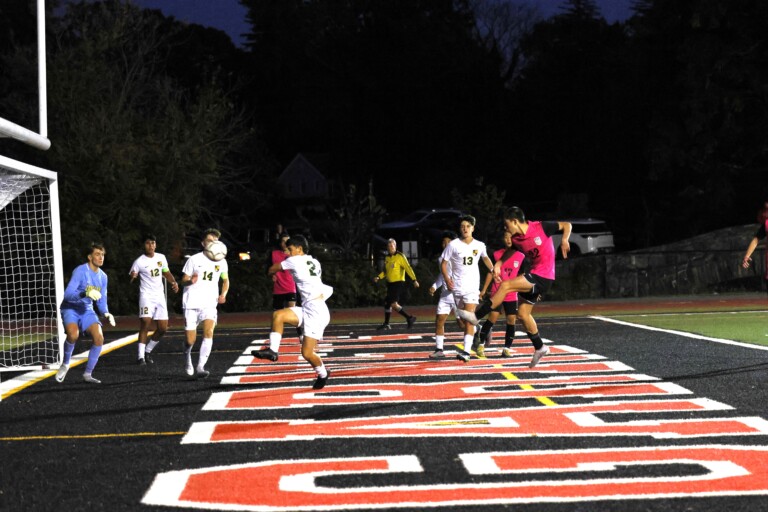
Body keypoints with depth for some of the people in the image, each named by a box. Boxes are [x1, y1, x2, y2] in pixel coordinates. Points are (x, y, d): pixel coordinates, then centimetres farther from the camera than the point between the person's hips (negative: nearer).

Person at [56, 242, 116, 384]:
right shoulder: (80, 271, -17)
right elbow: (67, 294, -25)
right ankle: (65, 364, -6)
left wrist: (106, 314, -9)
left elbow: (101, 301, 12)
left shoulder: (103, 277, 4)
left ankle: (88, 374, -2)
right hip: (70, 308, -6)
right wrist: (85, 294, -42)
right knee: (73, 334, -34)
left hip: (87, 310, 6)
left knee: (99, 338, -17)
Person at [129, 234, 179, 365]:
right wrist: (132, 277, -33)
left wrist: (174, 282, 2)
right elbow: (130, 279, -10)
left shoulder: (161, 258, 7)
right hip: (146, 296, -5)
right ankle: (141, 356, -15)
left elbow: (166, 273, 20)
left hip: (160, 296, 5)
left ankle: (148, 350, 23)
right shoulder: (139, 261, -8)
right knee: (145, 324, -18)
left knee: (162, 328, 4)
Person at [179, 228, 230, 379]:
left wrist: (223, 294, 1)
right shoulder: (194, 259, -2)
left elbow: (225, 280, 20)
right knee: (190, 340, 1)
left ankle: (200, 368, -23)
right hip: (191, 304, -1)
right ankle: (188, 359, 35)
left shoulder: (221, 261, 5)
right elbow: (183, 281, 0)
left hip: (209, 303, 1)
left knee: (209, 332, -24)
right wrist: (191, 281, -23)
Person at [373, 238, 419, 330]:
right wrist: (379, 277, 6)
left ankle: (410, 318, -10)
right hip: (390, 284, 8)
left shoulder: (400, 256, -11)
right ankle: (386, 324, 26)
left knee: (394, 304, -18)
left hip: (399, 283, -8)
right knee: (387, 303, 13)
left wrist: (414, 280, -27)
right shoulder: (387, 258, 11)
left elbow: (408, 268, -18)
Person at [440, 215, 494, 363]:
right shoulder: (453, 245, -5)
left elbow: (485, 258, 23)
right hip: (457, 286, 1)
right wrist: (447, 279, -14)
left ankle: (466, 351, -21)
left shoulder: (479, 245, 2)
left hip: (472, 286, -1)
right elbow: (443, 263, 0)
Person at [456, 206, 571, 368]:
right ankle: (539, 348, 24)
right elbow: (509, 251, 26)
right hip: (534, 276, 8)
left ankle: (476, 316, -13)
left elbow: (566, 225, -8)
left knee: (506, 285, -18)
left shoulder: (541, 227, -15)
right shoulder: (516, 239, 3)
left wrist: (564, 240, -25)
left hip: (543, 277, -8)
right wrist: (498, 264, 11)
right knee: (523, 314, 9)